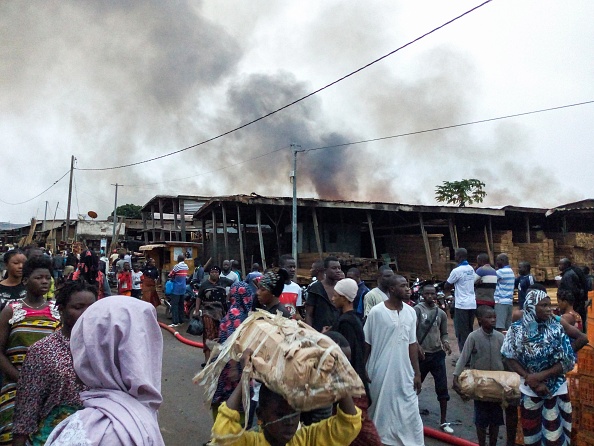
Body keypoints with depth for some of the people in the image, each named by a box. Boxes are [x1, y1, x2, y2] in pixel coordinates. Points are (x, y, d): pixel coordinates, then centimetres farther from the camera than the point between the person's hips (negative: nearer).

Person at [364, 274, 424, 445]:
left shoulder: (411, 312, 2)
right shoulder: (376, 312, -12)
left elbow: (412, 344, 6)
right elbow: (366, 343, -5)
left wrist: (417, 373, 6)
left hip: (404, 372, 4)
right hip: (380, 371, -3)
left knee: (409, 412, 6)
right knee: (380, 409, 10)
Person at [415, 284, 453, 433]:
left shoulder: (441, 313, 4)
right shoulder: (417, 310, -9)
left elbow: (444, 333, 12)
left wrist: (445, 342, -9)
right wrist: (418, 346, -26)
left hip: (438, 354, 3)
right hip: (421, 354, -3)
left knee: (442, 387, 3)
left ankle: (443, 421, 15)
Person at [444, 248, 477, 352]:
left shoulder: (457, 271, -15)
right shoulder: (471, 269, 8)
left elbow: (447, 286, -6)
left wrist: (444, 292, 15)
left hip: (461, 305, -7)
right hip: (472, 304, 8)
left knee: (462, 333, -1)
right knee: (469, 331, 16)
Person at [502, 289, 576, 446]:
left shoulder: (556, 328, -10)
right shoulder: (517, 329, -11)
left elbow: (568, 361, -10)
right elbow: (510, 358, -6)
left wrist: (541, 376, -18)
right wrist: (531, 379, -16)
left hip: (556, 388, 0)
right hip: (529, 389, 0)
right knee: (531, 432, 16)